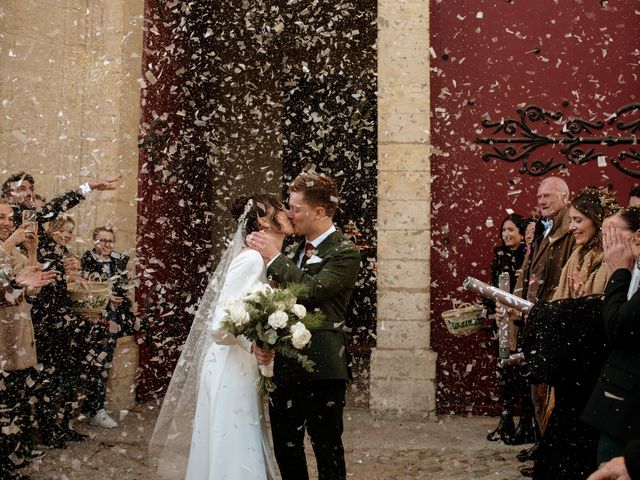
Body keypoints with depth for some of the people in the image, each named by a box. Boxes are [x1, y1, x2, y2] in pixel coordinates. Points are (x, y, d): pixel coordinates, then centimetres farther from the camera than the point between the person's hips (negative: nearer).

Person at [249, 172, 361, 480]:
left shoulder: (344, 253, -9)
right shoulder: (295, 251, 12)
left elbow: (311, 290, -24)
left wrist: (274, 257, -16)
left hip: (321, 371, -7)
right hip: (284, 366, 7)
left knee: (327, 452, 5)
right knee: (286, 449, 16)